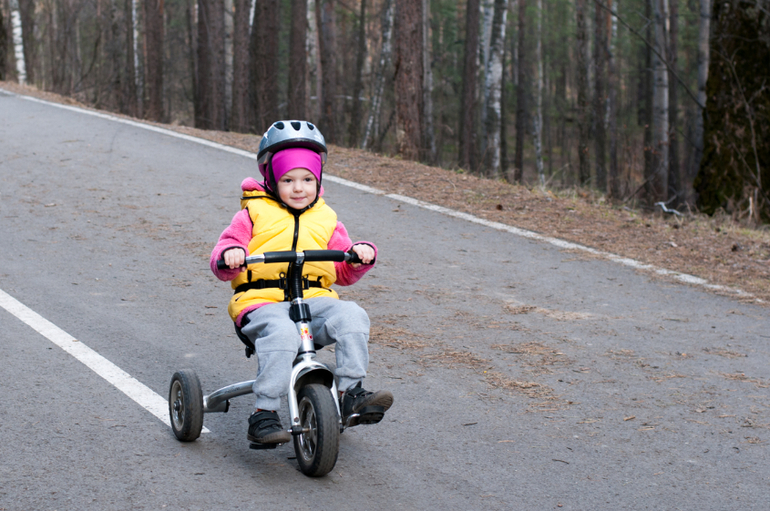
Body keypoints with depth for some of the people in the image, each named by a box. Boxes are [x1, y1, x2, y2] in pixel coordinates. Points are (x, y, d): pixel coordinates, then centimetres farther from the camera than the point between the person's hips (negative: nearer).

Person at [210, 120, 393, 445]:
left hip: (314, 300, 3)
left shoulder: (325, 220, 20)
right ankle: (264, 415, -34)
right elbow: (222, 266, 5)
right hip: (261, 301, -3)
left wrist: (362, 255, -2)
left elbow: (345, 273, 20)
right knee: (280, 332, -38)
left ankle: (350, 393, -18)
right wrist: (230, 254, -19)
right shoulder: (254, 214, 11)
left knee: (352, 316, -27)